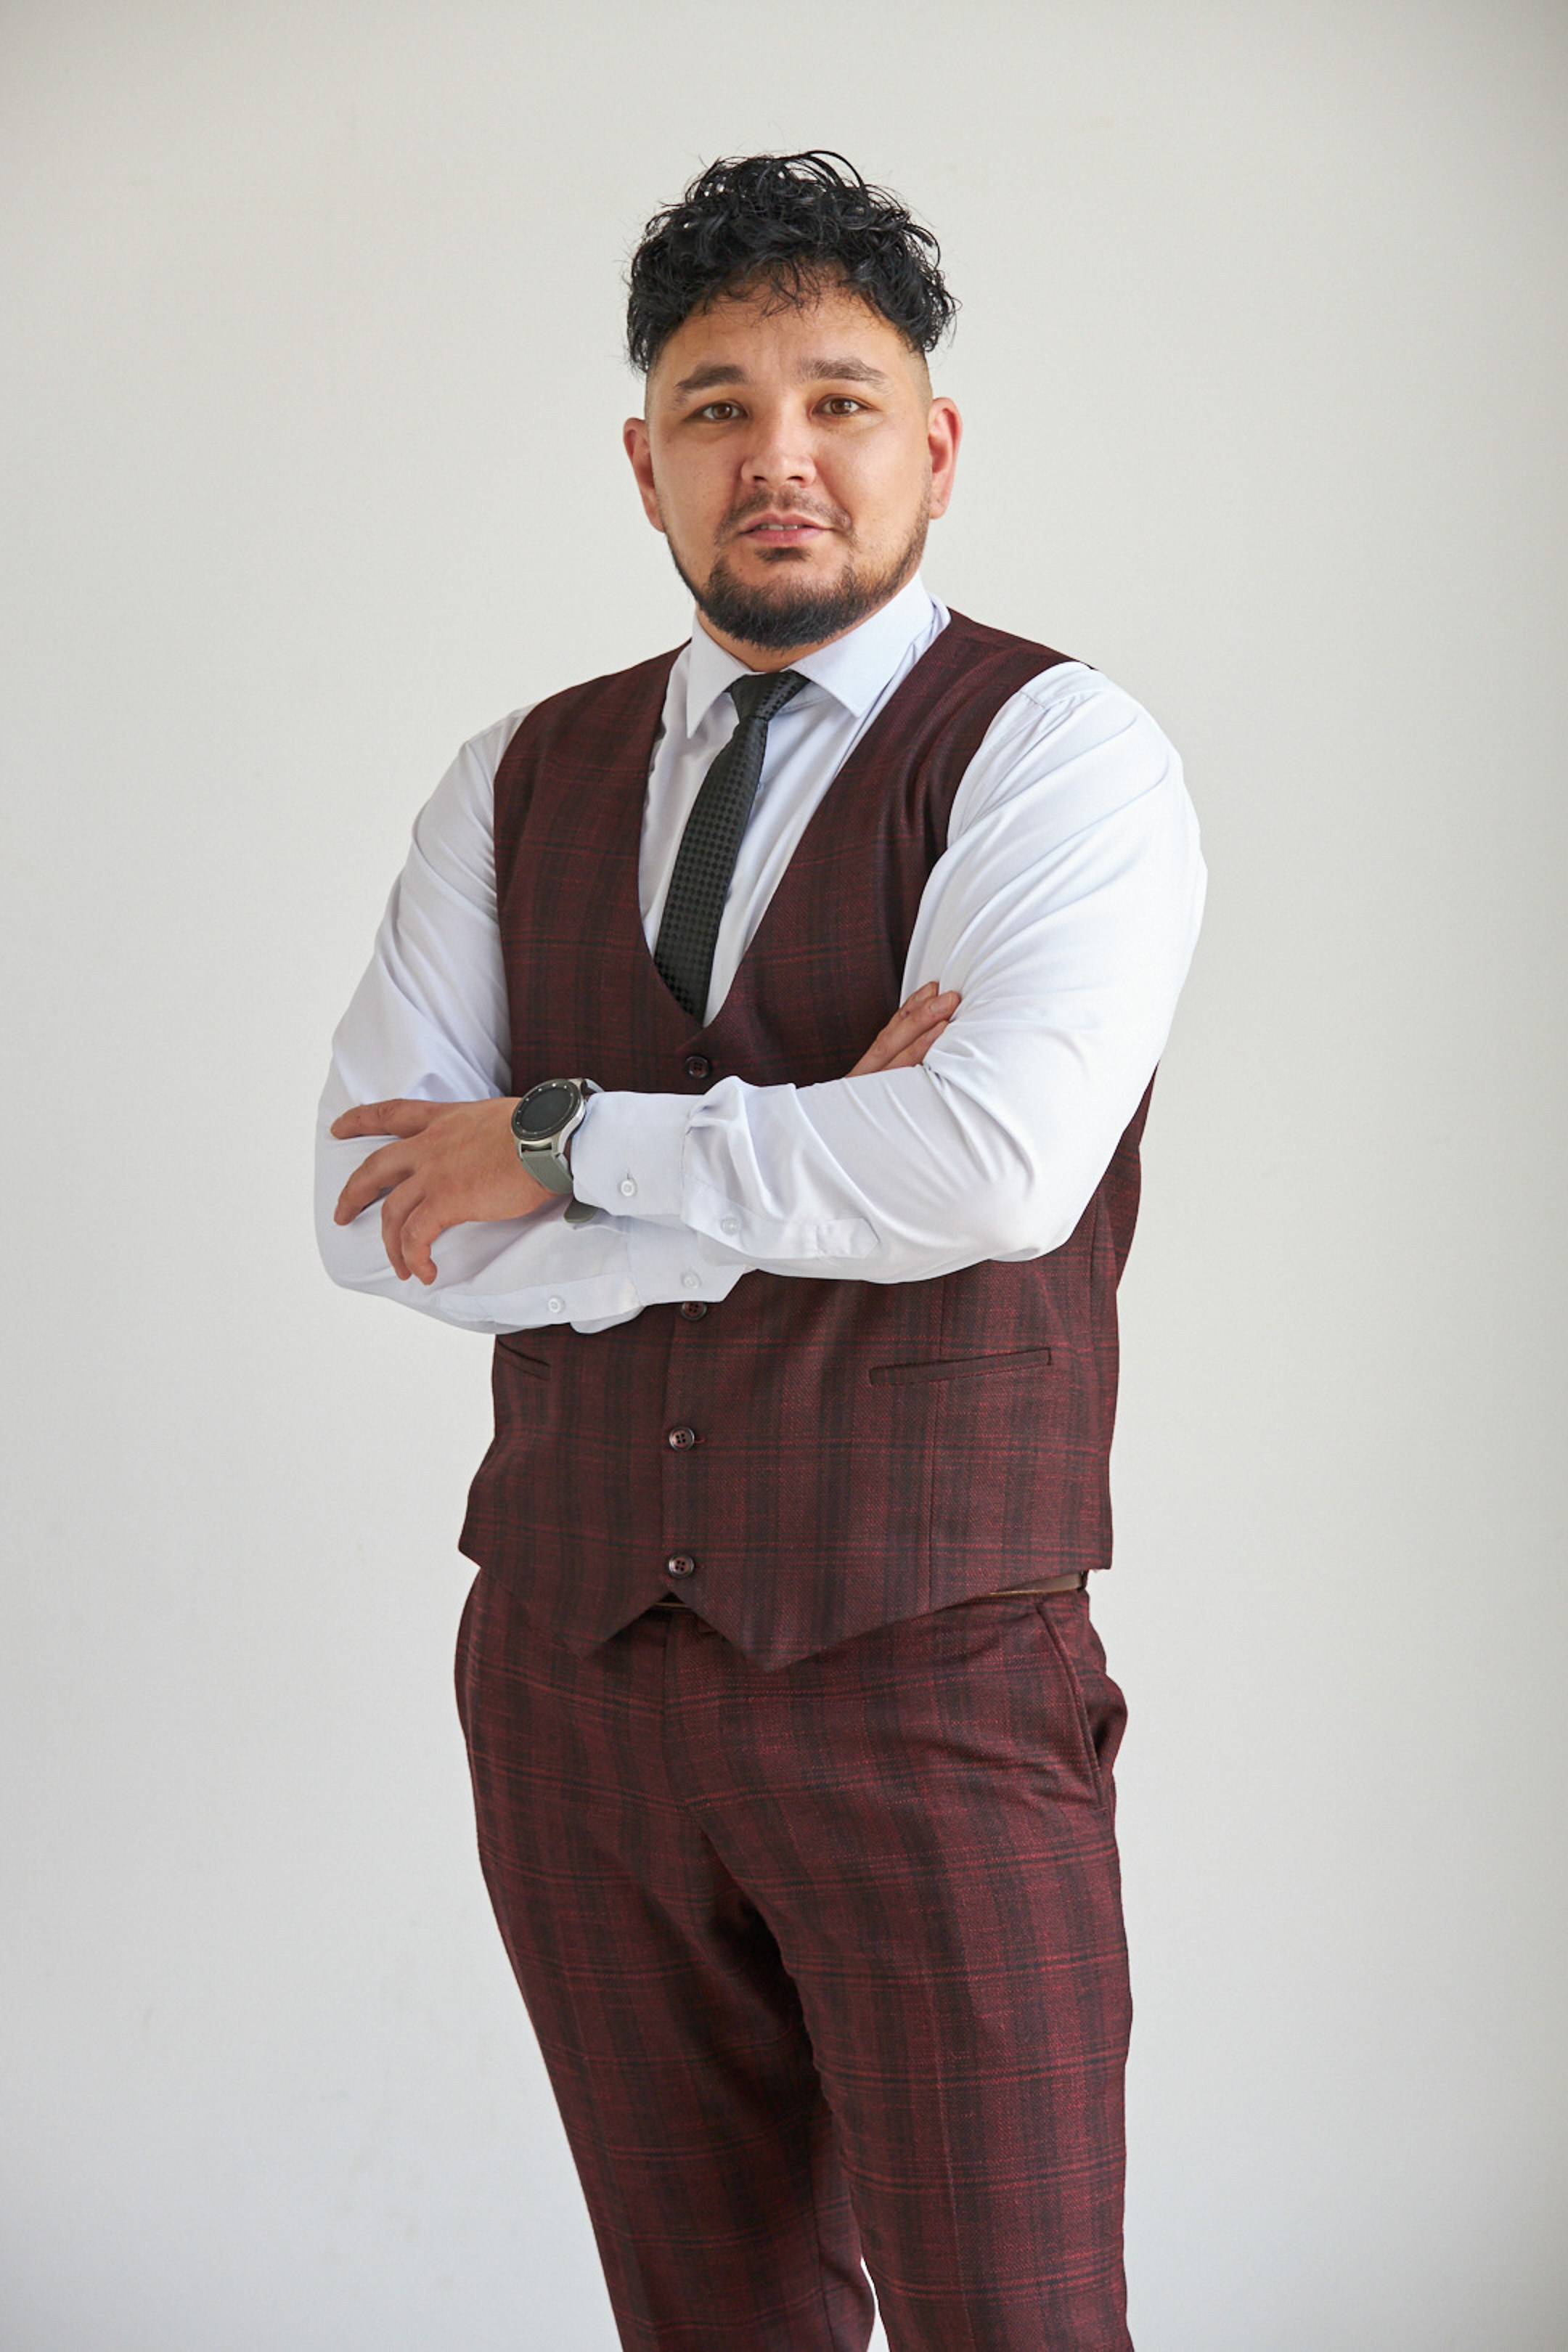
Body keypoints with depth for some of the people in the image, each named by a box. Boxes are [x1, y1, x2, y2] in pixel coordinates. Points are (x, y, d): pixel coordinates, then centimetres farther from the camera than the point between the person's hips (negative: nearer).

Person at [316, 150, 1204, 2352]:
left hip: (926, 1675, -5)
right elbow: (385, 1222, -2)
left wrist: (569, 1143, -12)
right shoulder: (520, 785, 10)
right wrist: (804, 1193, -13)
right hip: (575, 1659, 5)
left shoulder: (1059, 751, -6)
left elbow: (1001, 1167, -23)